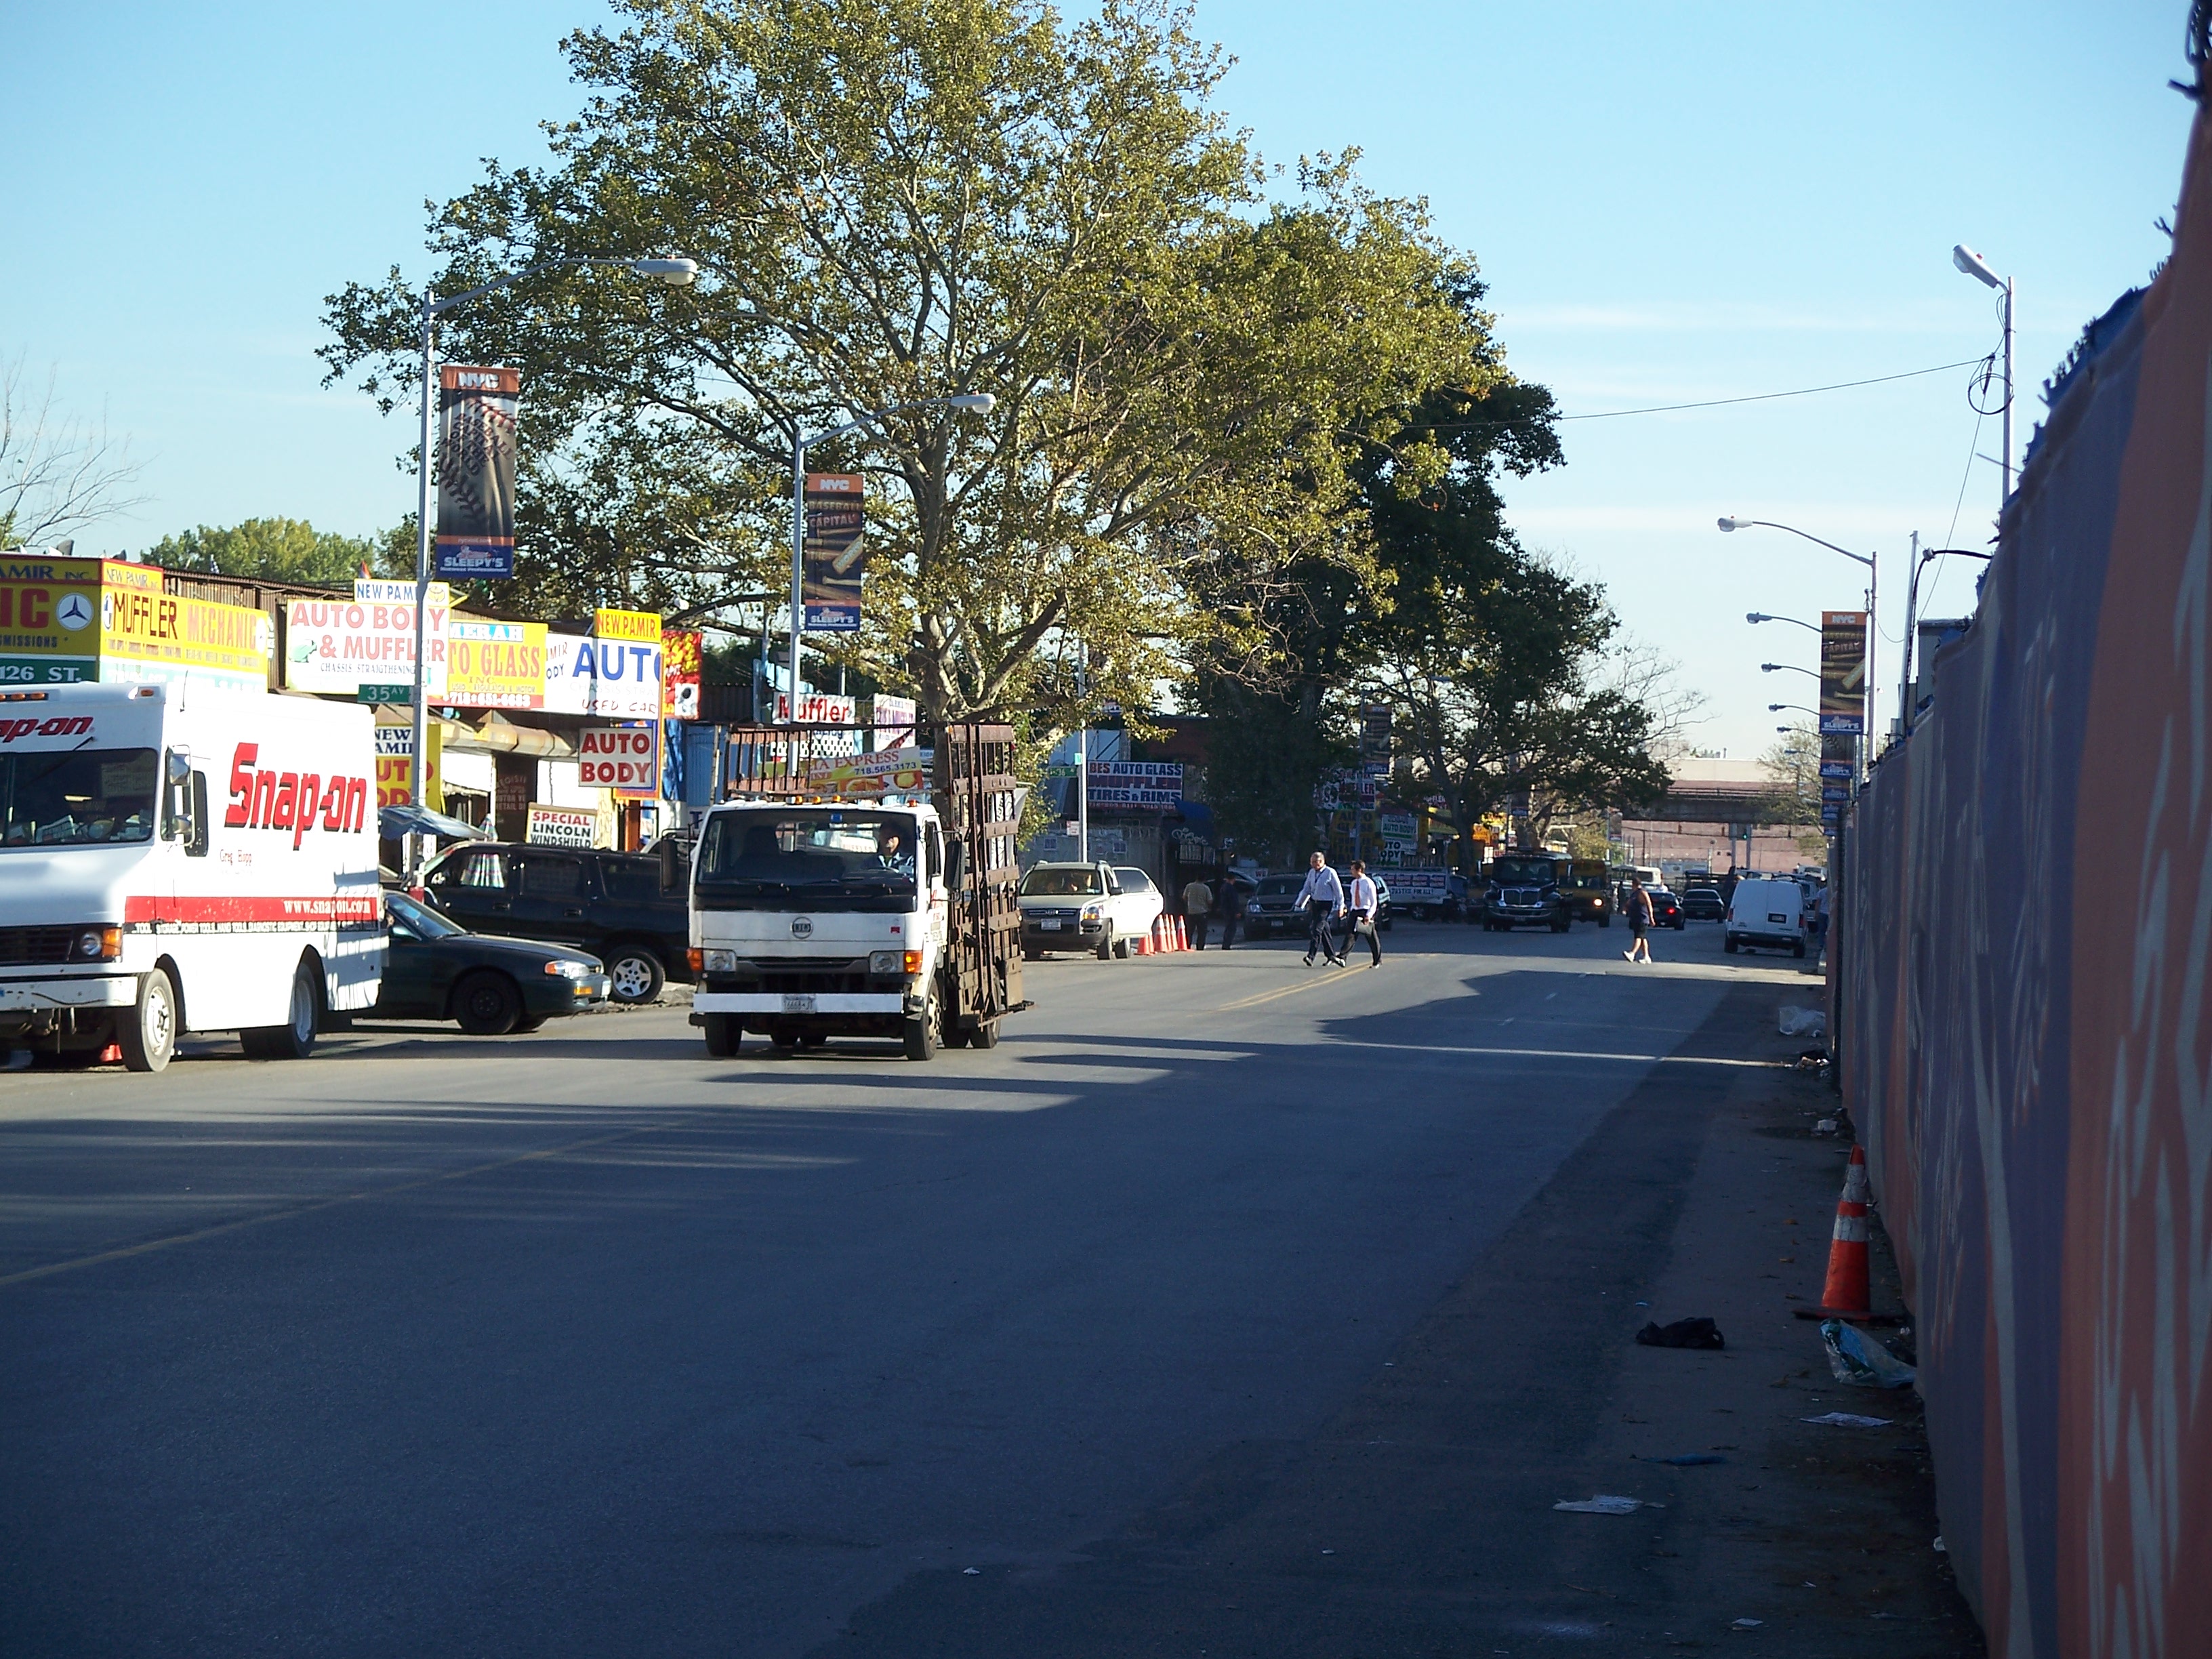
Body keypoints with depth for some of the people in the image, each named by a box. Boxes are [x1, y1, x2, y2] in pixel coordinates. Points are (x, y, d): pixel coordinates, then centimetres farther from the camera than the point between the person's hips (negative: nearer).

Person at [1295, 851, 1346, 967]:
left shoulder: (1330, 873, -10)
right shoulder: (1312, 873, 9)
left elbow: (1338, 890, -6)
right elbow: (1306, 890, 16)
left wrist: (1341, 907, -6)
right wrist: (1299, 904, 11)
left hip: (1326, 905, -7)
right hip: (1314, 904, 7)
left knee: (1317, 929, -16)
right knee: (1324, 931, 11)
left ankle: (1311, 956, -21)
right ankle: (1331, 956, 20)